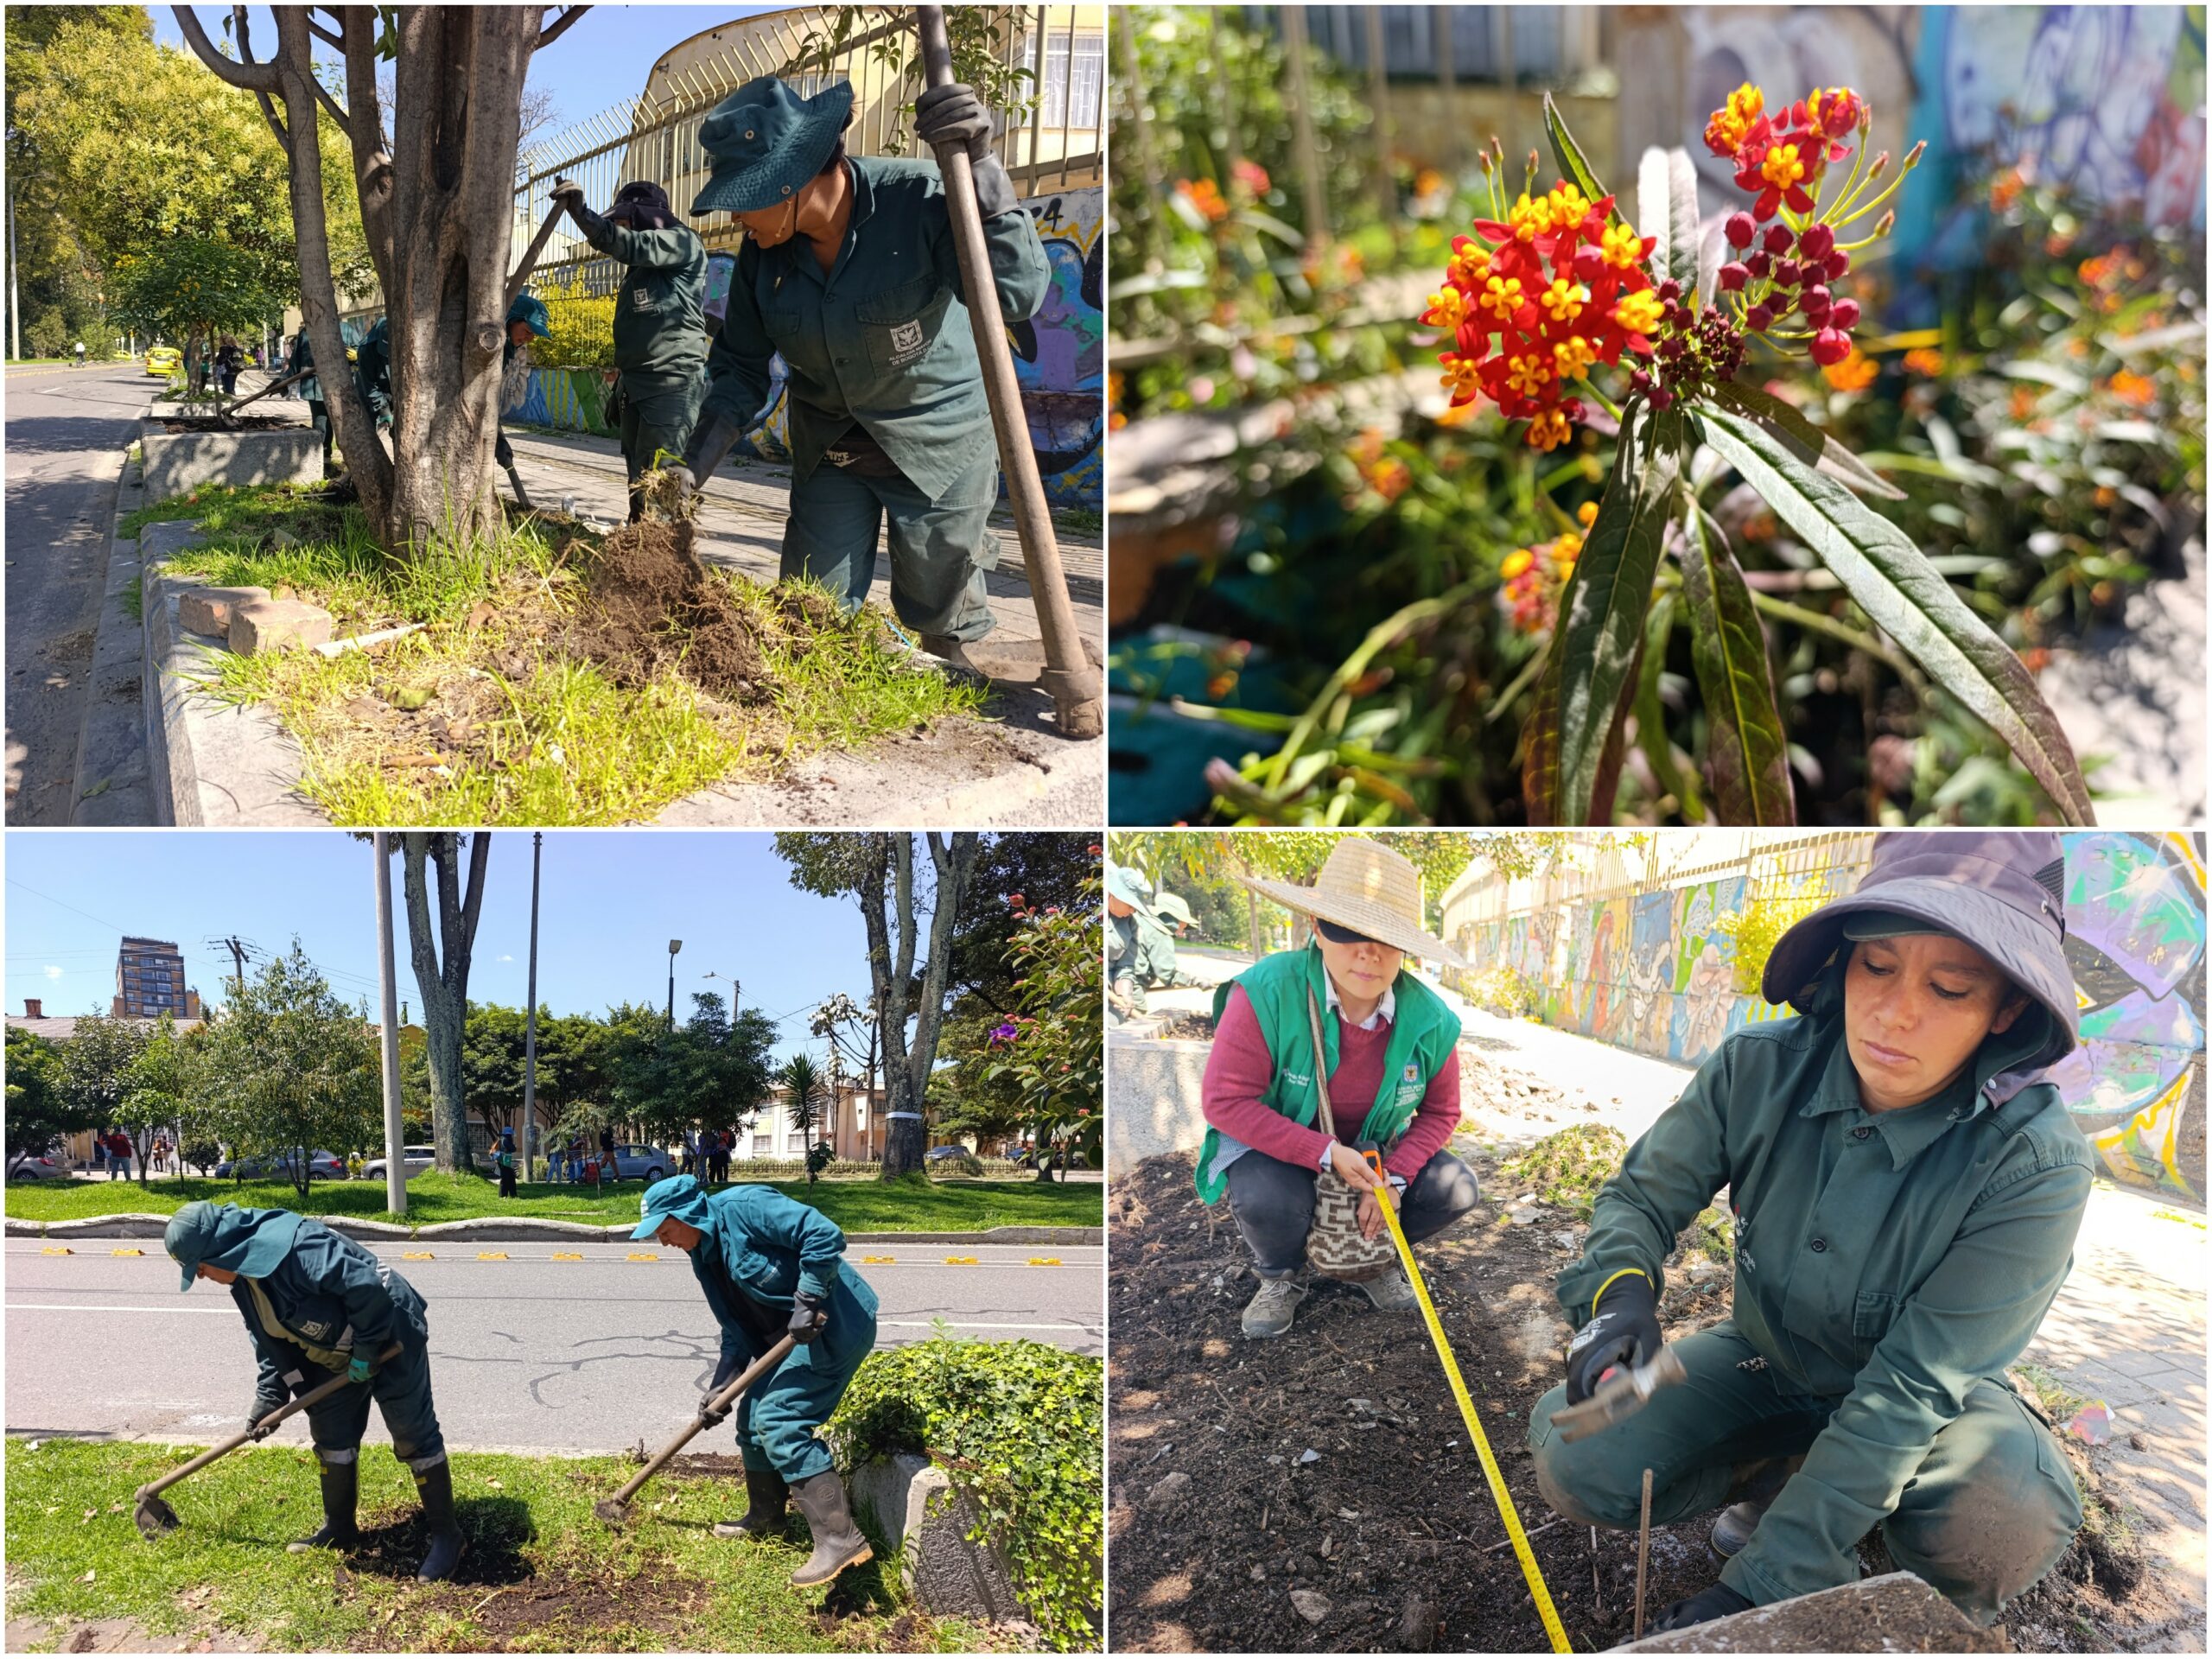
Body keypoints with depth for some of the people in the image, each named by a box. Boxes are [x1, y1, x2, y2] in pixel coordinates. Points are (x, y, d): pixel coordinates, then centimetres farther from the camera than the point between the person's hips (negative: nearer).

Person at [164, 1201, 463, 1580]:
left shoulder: (291, 1246, -33)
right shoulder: (243, 1279, 0)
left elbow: (366, 1286, -35)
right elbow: (270, 1342, 11)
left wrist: (365, 1349, -25)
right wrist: (268, 1398, 4)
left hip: (390, 1339, -9)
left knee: (415, 1436, -4)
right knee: (331, 1437, 15)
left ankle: (446, 1536, 4)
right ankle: (338, 1529, 32)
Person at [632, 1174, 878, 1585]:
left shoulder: (743, 1207, -18)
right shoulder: (706, 1256, 11)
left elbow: (824, 1234, -26)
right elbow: (738, 1332, 15)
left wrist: (807, 1302, -25)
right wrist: (720, 1387, 6)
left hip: (833, 1324, -10)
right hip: (789, 1336, 10)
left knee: (778, 1421, -16)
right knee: (753, 1415, 16)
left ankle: (840, 1538, -18)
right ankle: (765, 1517, 37)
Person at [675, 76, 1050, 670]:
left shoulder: (918, 198, -25)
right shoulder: (763, 250, -10)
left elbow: (1019, 294, -37)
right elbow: (740, 366, -1)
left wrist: (979, 168, -47)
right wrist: (695, 466, -14)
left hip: (937, 440, -4)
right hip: (828, 444, 4)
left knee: (937, 610, 9)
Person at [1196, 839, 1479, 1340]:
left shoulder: (1429, 1019, -17)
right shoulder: (1266, 994, -29)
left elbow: (1439, 1113, -1)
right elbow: (1224, 1101, -28)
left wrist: (1393, 1179, -19)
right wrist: (1326, 1153, -30)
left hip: (1377, 1148, 4)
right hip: (1277, 1144, -4)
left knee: (1456, 1189, -16)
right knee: (1266, 1199, -36)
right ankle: (1281, 1277, 3)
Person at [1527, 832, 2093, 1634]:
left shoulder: (2036, 1165, -29)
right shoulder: (1760, 1068, -21)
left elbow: (1911, 1387, -29)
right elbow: (1640, 1195, -5)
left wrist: (1756, 1591, -31)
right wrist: (1620, 1290, -31)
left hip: (1929, 1411, -2)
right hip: (1764, 1359, 3)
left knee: (2010, 1507, -37)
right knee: (1574, 1458, -22)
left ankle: (1949, 1610, 1)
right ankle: (1779, 1475, 7)